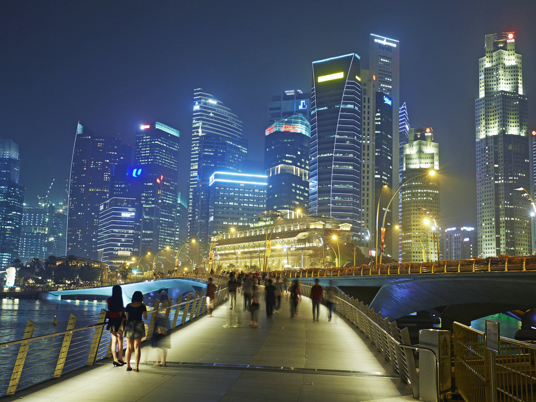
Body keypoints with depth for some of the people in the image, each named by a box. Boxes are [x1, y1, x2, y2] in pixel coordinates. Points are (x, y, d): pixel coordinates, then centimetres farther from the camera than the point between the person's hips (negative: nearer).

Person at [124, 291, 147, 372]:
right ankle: (137, 367, 0)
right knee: (137, 347, 3)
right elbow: (145, 318, 6)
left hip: (130, 325, 1)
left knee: (129, 347, 11)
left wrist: (126, 327, 13)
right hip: (139, 325, -1)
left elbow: (126, 318, 2)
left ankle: (128, 366, 12)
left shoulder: (128, 305, 1)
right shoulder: (142, 306, -2)